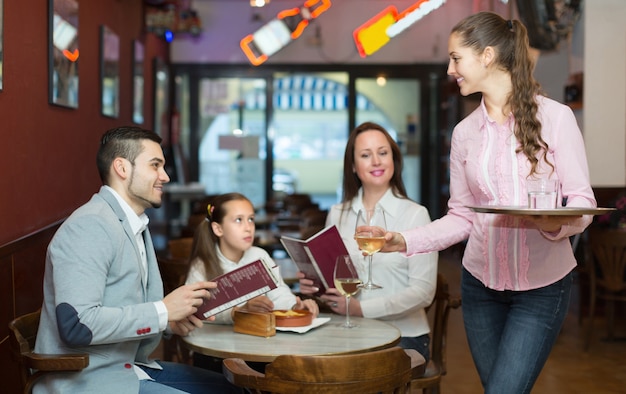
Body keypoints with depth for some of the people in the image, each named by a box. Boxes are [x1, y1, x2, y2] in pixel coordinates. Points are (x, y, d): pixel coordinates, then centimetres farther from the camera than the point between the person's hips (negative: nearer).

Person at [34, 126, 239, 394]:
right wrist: (163, 311, -21)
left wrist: (171, 322, -3)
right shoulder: (90, 226, -18)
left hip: (128, 366, 9)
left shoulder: (136, 225, 13)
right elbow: (77, 324, -27)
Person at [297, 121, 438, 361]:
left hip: (403, 336, -3)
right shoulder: (337, 215, 8)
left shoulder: (415, 215, -4)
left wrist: (361, 308, -18)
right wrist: (312, 285, -5)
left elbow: (423, 291, -9)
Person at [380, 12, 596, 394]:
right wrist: (404, 241, -7)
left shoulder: (554, 117, -7)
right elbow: (461, 217, 6)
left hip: (542, 283, -4)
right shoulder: (465, 132, 5)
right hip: (482, 282, 4)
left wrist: (557, 223, -27)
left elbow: (582, 200, -6)